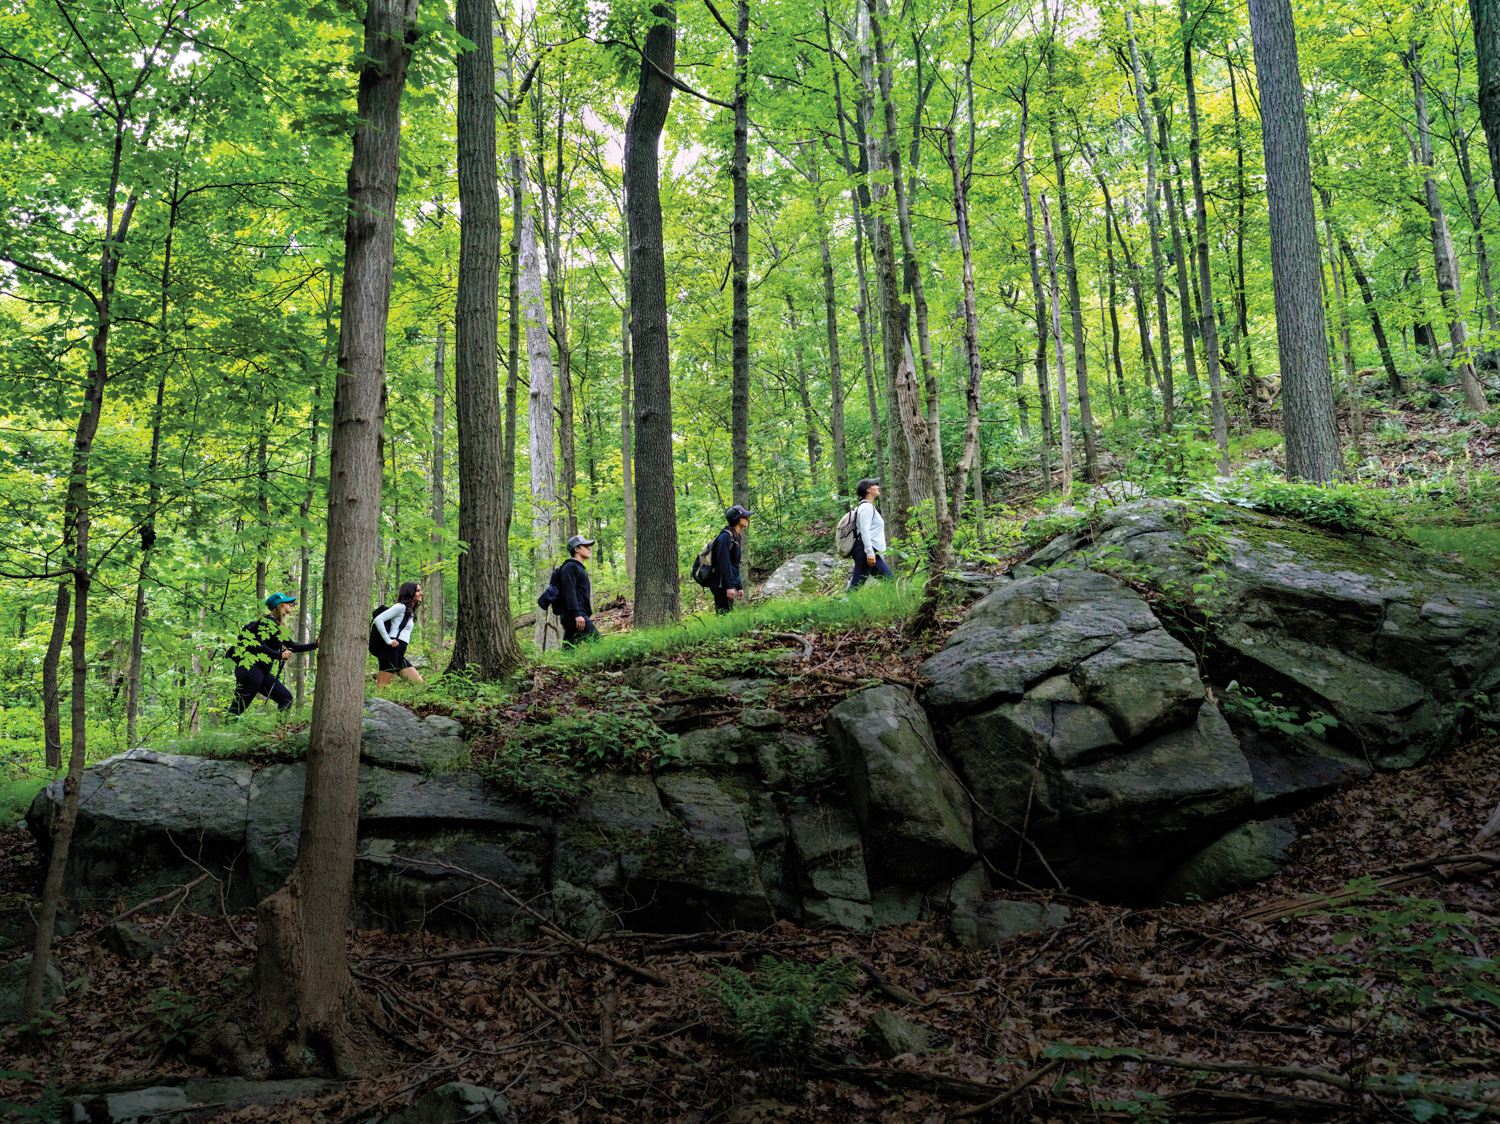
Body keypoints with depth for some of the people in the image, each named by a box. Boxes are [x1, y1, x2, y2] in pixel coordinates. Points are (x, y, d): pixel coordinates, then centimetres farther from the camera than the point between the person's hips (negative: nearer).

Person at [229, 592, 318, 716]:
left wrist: (315, 644, 18)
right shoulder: (268, 622, -9)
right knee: (237, 708, -10)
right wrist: (280, 655, -15)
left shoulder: (278, 627, 20)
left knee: (286, 699, 6)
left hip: (264, 672, 10)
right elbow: (258, 646, -19)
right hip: (251, 668, -10)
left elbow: (293, 647, 24)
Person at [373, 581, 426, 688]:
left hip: (399, 655, 9)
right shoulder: (401, 607, -5)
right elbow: (378, 619, -15)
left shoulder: (410, 612, 23)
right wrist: (388, 640, -17)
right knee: (382, 688, -11)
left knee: (419, 683, 1)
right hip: (391, 650, -9)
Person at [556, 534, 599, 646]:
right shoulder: (570, 566, -4)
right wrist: (577, 615, -23)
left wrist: (586, 615, 25)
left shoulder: (580, 568, 28)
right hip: (573, 615, -10)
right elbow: (569, 592, -15)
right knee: (597, 642, -21)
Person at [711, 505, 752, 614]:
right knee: (724, 615, -10)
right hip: (721, 584, -10)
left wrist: (739, 587, 19)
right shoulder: (726, 536, -13)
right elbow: (723, 563, -19)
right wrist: (729, 586, -22)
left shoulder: (736, 537, 17)